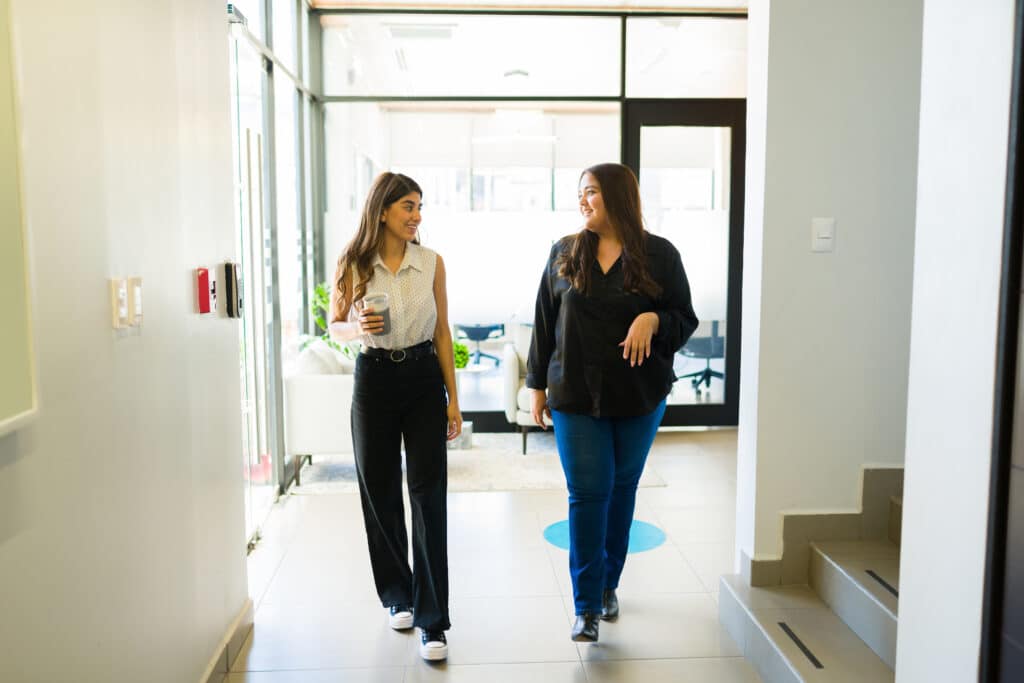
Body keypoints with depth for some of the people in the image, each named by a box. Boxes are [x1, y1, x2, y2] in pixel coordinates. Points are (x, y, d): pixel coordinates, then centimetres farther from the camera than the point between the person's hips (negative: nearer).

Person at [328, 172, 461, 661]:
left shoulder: (432, 262, 0)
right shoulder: (352, 264, -2)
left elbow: (442, 331, 4)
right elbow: (335, 326, 7)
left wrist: (453, 398, 2)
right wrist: (357, 329, -17)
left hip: (424, 380, 0)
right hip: (374, 379, 0)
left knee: (429, 494, -5)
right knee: (380, 492, 9)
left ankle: (432, 621, 1)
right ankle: (397, 595, 31)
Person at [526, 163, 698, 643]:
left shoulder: (659, 255, -2)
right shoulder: (564, 253, 2)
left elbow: (685, 318, 2)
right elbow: (544, 324, 6)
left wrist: (653, 318, -20)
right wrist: (537, 386, 6)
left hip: (639, 396, 0)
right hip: (576, 396, 0)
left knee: (622, 490, 13)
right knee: (587, 494, -2)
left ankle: (608, 584, 31)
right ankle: (587, 607, 5)